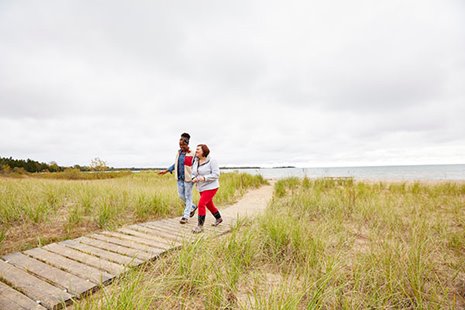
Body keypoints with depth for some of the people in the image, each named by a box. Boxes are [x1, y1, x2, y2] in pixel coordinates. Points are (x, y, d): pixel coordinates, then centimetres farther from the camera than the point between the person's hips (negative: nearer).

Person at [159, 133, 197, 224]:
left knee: (188, 197, 4)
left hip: (188, 178, -6)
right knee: (181, 195, 14)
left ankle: (186, 216, 14)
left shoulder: (192, 154, -13)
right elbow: (176, 164, 18)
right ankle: (193, 207, 36)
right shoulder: (178, 152, 6)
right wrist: (166, 171, 16)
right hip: (180, 178, 7)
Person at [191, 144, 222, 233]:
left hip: (211, 187, -8)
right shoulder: (196, 162, 5)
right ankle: (219, 218, 43)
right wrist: (194, 179, -11)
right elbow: (193, 173, 12)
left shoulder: (211, 161, -15)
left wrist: (204, 178, -27)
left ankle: (200, 226, -1)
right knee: (209, 205, 20)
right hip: (201, 188, 8)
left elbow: (216, 175, -18)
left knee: (201, 204, -15)